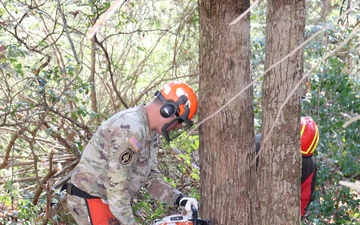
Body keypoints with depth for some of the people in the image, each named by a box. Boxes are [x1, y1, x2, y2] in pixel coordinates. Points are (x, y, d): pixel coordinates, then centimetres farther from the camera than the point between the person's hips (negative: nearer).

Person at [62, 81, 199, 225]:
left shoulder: (151, 134, 7)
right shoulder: (130, 131, -26)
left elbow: (150, 177, 13)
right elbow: (117, 185, -25)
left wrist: (178, 199, 0)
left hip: (108, 201, 10)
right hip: (89, 201, -10)